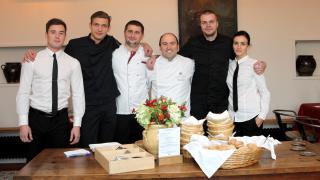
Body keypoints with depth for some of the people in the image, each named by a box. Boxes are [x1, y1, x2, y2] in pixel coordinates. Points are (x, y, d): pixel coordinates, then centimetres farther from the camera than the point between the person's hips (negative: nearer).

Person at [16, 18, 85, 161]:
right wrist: (23, 123, -8)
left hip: (61, 119, 1)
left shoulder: (73, 63, 2)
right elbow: (23, 92, -3)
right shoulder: (32, 60, -2)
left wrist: (77, 124, -3)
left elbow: (78, 94, 1)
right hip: (37, 118, -1)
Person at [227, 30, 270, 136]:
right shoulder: (230, 65, 5)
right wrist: (227, 114, 6)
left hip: (251, 117, -4)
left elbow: (265, 92, -5)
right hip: (233, 117, 4)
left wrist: (262, 116, -8)